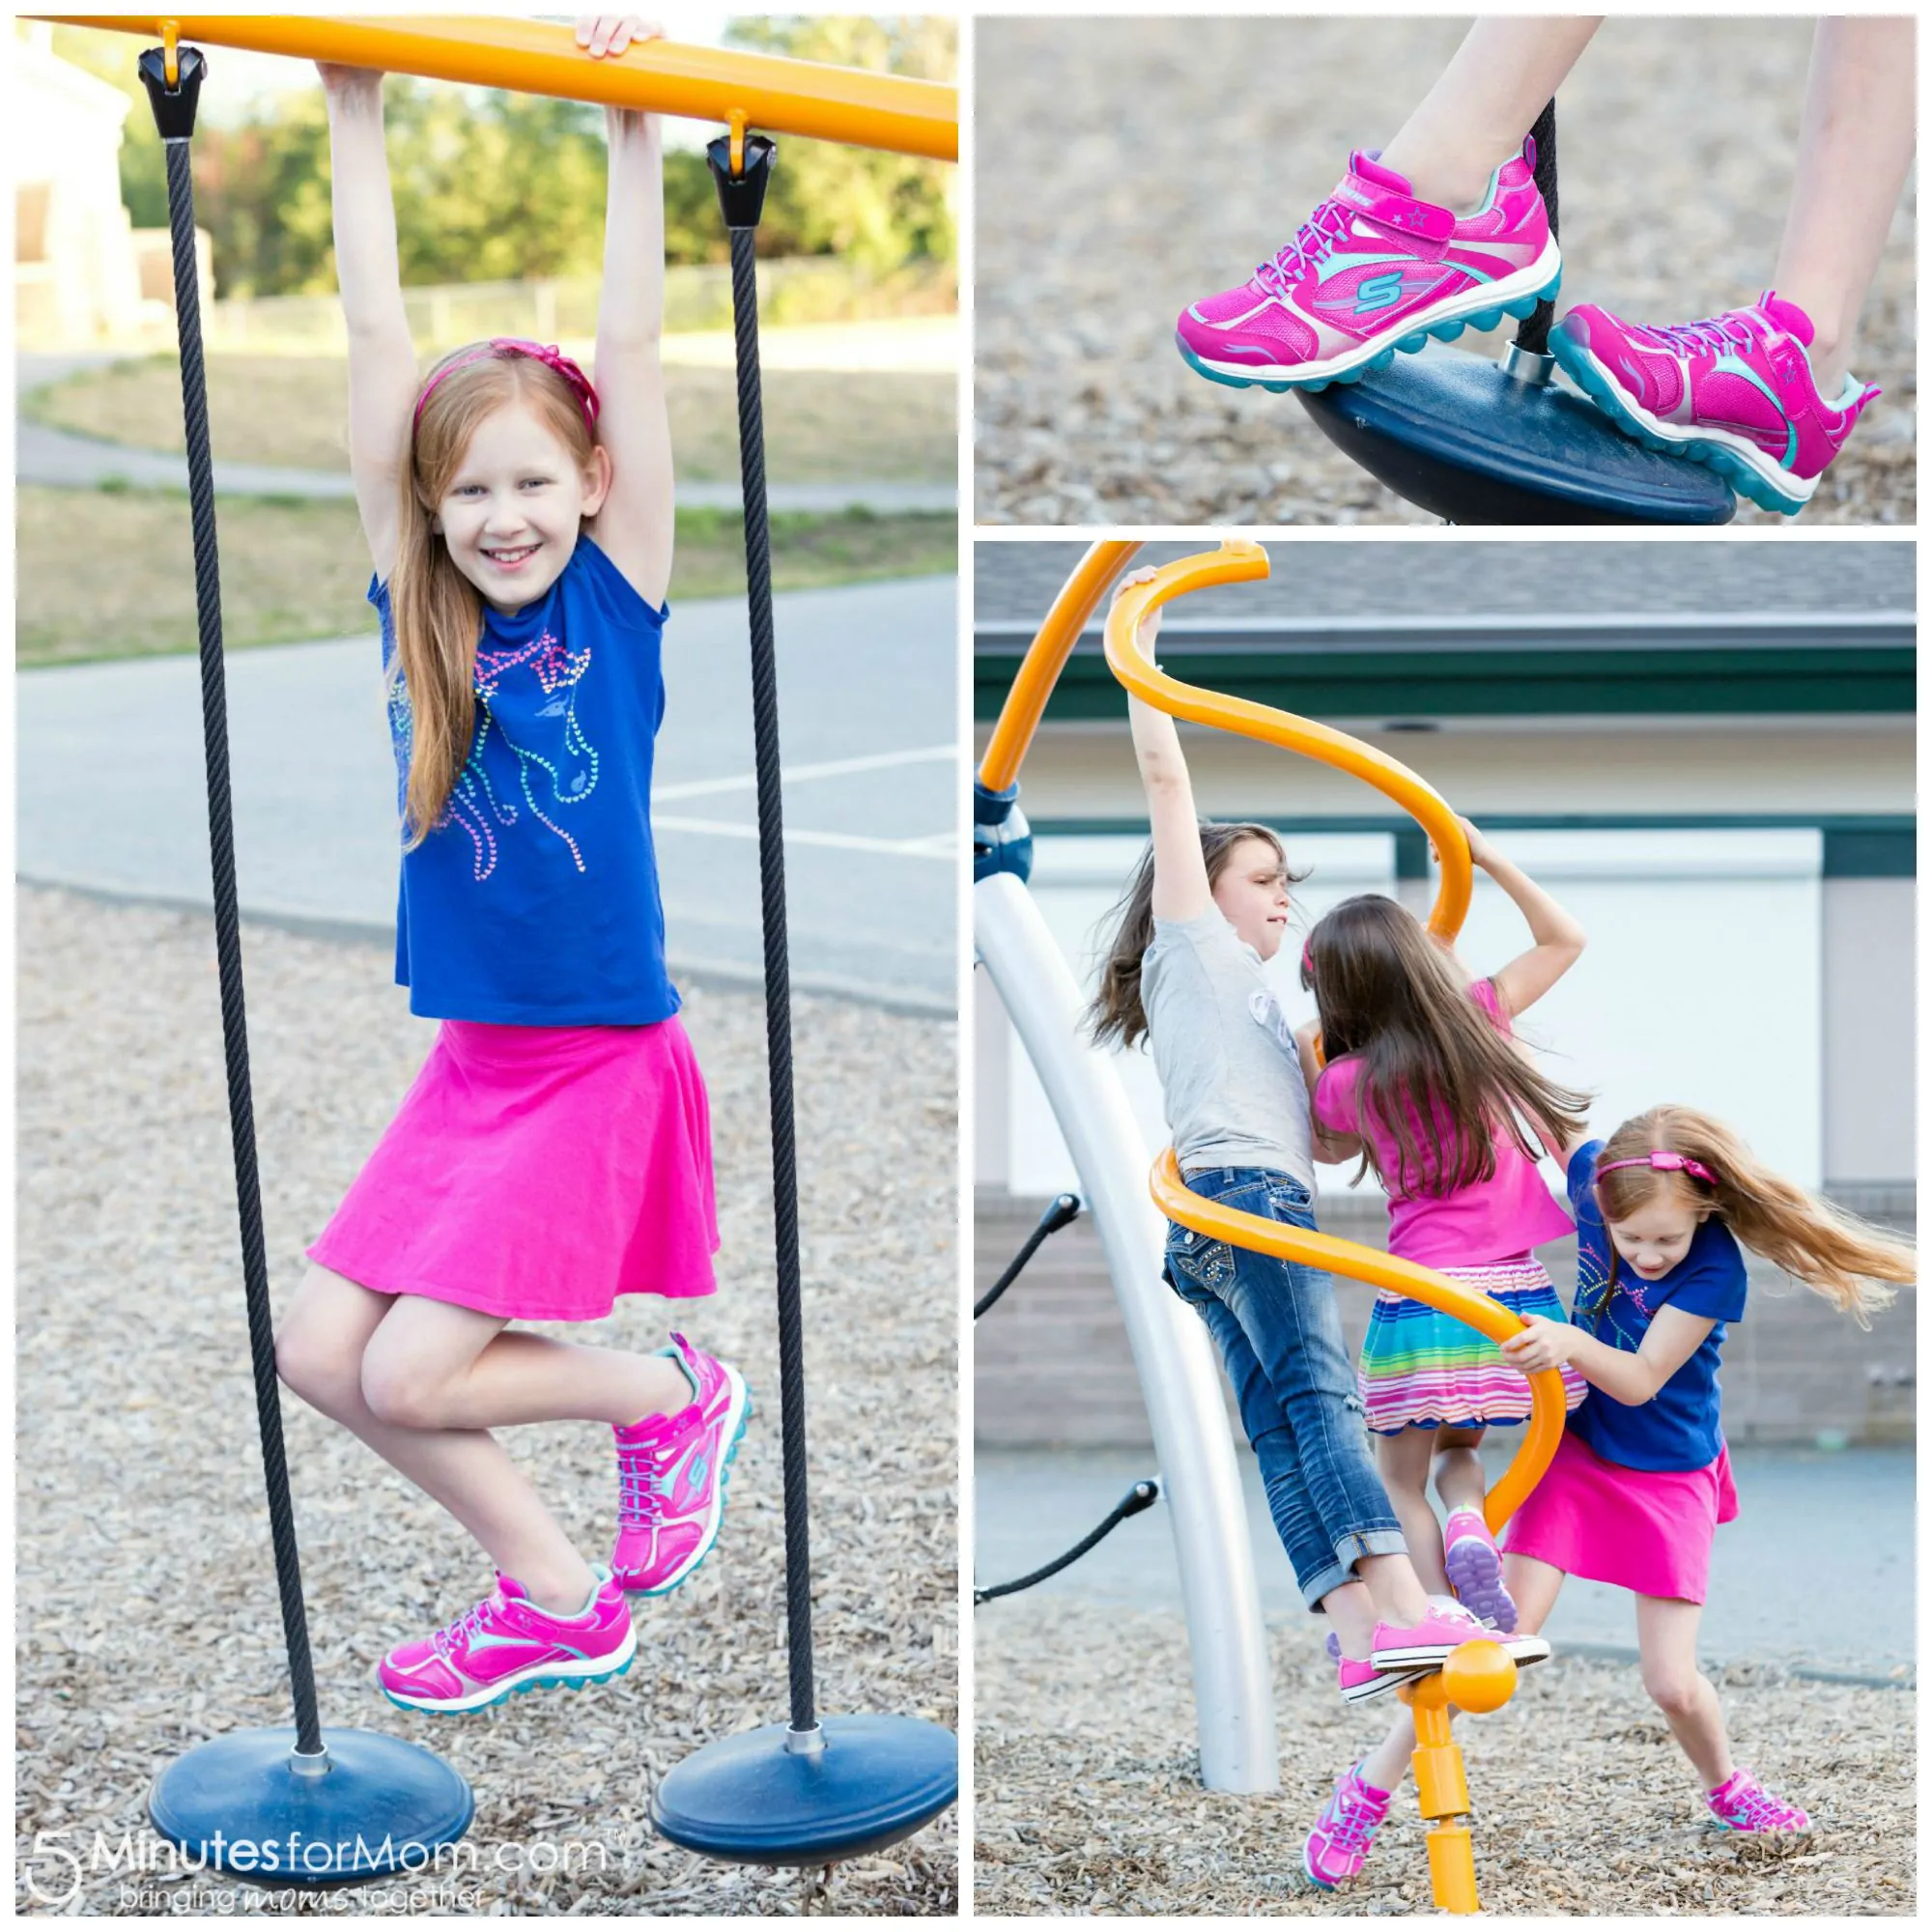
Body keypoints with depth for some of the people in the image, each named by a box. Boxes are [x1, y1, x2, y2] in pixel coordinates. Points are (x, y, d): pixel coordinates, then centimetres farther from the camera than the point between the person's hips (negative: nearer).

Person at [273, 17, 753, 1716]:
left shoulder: (617, 604, -8)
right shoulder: (419, 610, 0)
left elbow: (633, 352, -12)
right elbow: (378, 336, -2)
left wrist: (635, 136, -12)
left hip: (605, 1064, -5)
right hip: (469, 1061, 5)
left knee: (410, 1372, -11)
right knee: (320, 1351, 0)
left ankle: (675, 1395, 15)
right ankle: (558, 1600, 18)